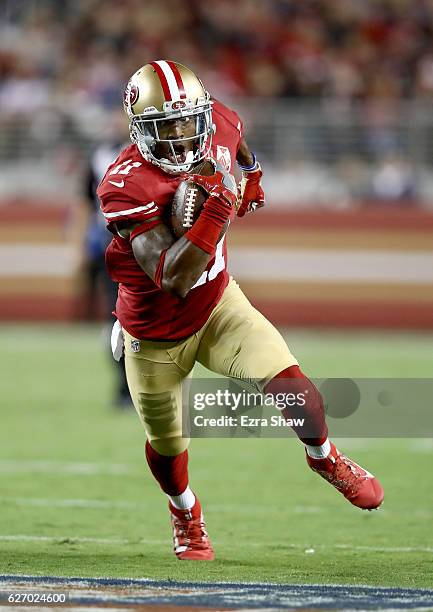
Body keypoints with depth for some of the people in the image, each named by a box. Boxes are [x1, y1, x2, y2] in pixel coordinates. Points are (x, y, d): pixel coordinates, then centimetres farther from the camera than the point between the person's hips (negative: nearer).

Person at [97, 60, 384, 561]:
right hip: (156, 336, -3)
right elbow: (173, 280, -39)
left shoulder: (218, 125, -16)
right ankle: (184, 512, 52)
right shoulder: (127, 186, -33)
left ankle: (325, 458, 14)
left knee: (292, 386, -19)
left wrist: (251, 175, 28)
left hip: (218, 305, 3)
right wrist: (217, 210, -45)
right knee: (166, 444, 17)